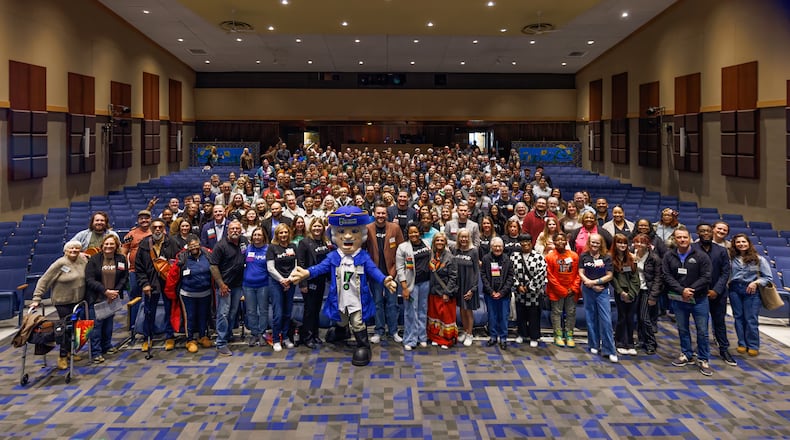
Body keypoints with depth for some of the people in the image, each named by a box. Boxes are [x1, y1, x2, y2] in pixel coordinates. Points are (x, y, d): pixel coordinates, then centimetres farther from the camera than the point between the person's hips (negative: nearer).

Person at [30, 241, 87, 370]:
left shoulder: (83, 260, 0)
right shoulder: (60, 264, -14)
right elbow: (44, 281, -12)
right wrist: (37, 298, -16)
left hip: (78, 300, 5)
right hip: (63, 301, -5)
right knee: (66, 327, -4)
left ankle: (69, 351, 27)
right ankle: (63, 356, 7)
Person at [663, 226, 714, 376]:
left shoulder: (701, 256, -6)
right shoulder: (668, 256, 0)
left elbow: (706, 277, -10)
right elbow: (667, 276, -6)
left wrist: (691, 290, -18)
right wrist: (682, 290, -18)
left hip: (699, 299, -2)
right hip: (678, 299, 2)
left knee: (702, 330, 2)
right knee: (682, 329, 13)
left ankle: (703, 360, 13)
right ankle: (686, 354, 29)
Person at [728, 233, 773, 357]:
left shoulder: (759, 259, -1)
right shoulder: (731, 258, 0)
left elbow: (768, 277, 1)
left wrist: (756, 282, -12)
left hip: (751, 290, -2)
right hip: (735, 289, 2)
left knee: (751, 319, -1)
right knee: (738, 317, 8)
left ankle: (753, 346, 11)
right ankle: (742, 344, 18)